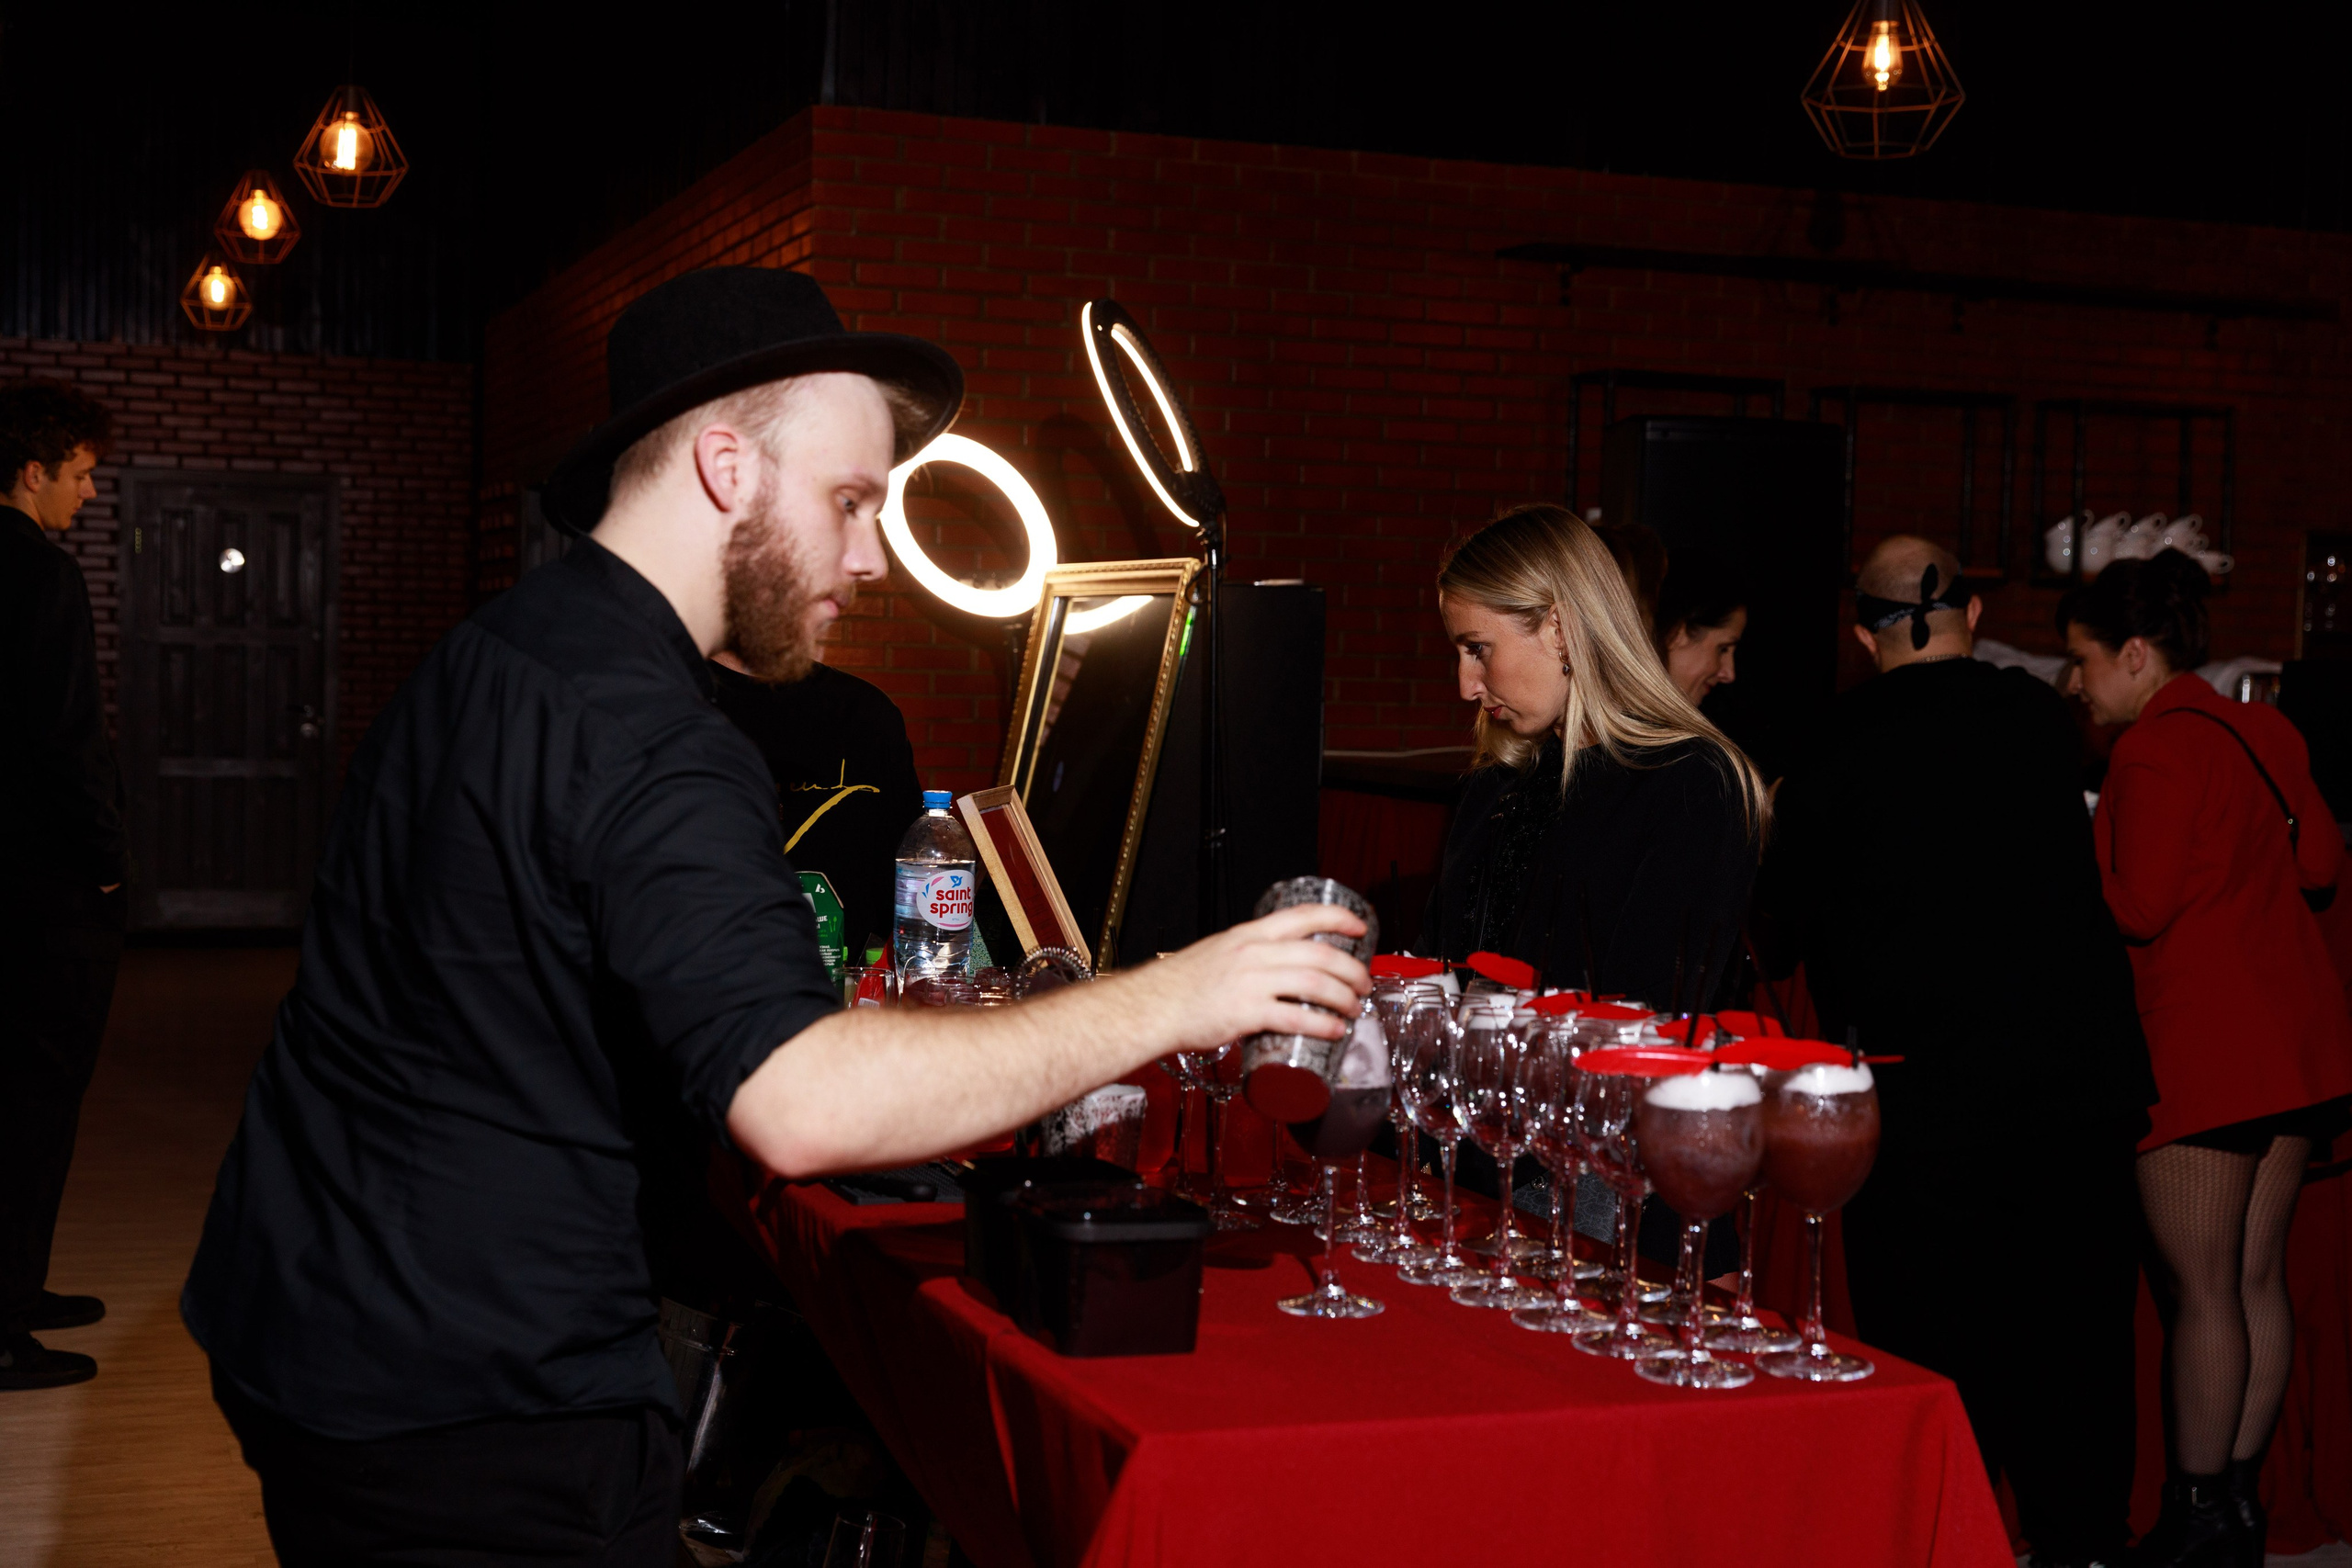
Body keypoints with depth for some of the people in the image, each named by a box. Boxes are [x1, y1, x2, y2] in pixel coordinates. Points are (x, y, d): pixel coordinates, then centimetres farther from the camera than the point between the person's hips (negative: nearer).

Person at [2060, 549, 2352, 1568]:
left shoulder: (2158, 749, -13)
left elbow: (2138, 908, -17)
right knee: (2256, 1276, 12)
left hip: (2204, 1048, -9)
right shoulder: (2258, 735, 12)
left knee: (2198, 1288, -2)